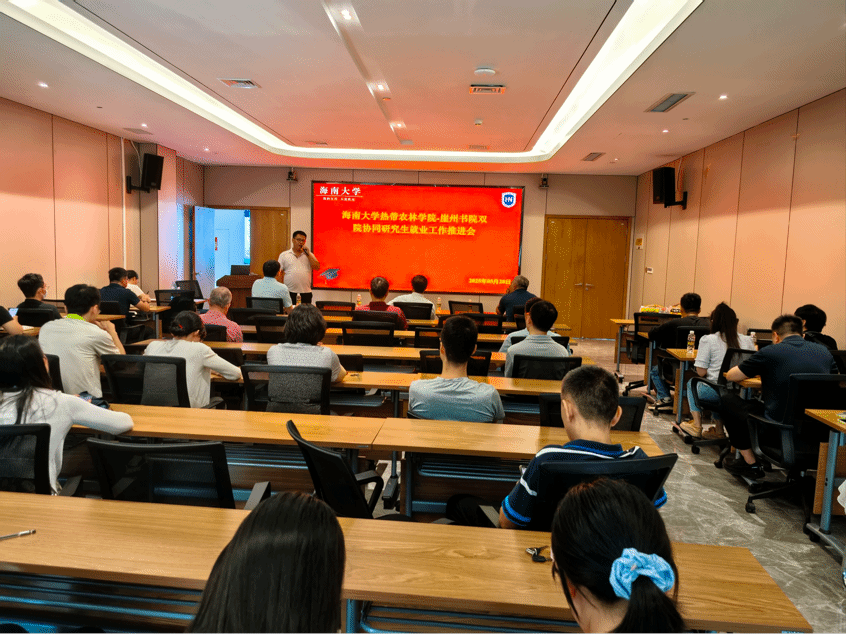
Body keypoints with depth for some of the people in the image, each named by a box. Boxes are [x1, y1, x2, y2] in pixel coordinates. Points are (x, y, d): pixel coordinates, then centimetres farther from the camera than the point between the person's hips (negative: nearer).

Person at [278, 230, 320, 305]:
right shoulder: (284, 255, 8)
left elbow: (317, 268, -1)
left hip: (306, 293, 2)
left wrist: (308, 254, -4)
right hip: (289, 293, -1)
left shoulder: (309, 255, 13)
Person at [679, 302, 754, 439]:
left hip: (714, 393, -4)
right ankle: (718, 430, 31)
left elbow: (701, 372, -9)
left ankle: (696, 426, 25)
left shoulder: (708, 340, -8)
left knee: (692, 383, 27)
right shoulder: (747, 341, 2)